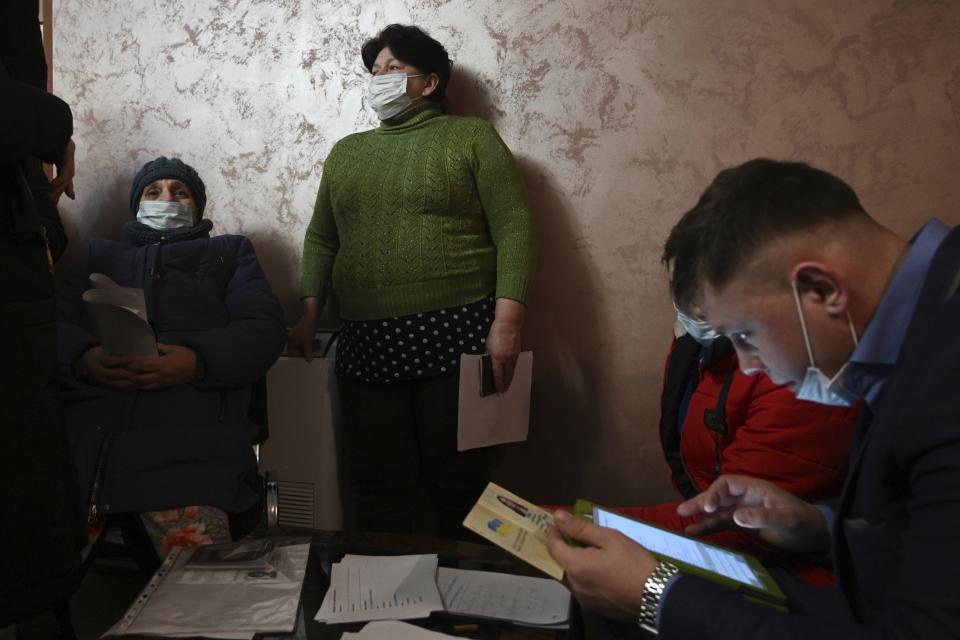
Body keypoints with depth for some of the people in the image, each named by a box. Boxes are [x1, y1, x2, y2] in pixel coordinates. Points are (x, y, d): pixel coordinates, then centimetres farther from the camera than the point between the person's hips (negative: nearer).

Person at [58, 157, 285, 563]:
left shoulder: (229, 252, 28)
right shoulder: (99, 255, 33)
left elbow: (264, 328, 10)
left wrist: (195, 361, -11)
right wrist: (84, 359, -10)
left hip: (189, 438, -2)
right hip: (86, 432, 2)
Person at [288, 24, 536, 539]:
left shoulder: (471, 138, 3)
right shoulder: (346, 152, 18)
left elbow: (513, 229, -5)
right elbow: (320, 240, 20)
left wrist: (508, 321, -15)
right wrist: (309, 316, 8)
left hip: (456, 336, -4)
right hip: (367, 343, 4)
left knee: (460, 484, 2)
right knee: (379, 489, 6)